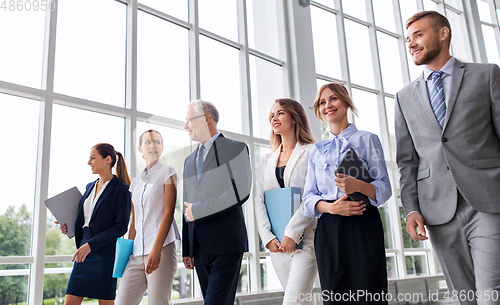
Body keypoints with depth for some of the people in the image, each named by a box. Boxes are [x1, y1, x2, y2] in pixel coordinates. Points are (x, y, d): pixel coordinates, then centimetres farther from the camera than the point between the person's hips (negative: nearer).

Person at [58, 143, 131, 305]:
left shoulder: (121, 189, -8)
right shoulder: (90, 186, 15)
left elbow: (121, 227, -14)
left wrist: (90, 245, -19)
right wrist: (68, 226, 4)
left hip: (106, 254, -7)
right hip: (84, 254, 7)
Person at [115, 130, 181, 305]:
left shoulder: (167, 172, 3)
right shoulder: (136, 182, 19)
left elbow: (168, 213, -7)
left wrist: (156, 250, -16)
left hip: (162, 247, -5)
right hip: (137, 253, 5)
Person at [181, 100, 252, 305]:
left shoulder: (236, 148, 1)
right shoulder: (189, 160, 21)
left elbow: (241, 191, -11)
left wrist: (198, 210, -11)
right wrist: (186, 249, 15)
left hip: (225, 242, -6)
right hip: (199, 245, 6)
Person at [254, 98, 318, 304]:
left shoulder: (310, 152, -1)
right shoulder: (267, 160, 16)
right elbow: (259, 201, 9)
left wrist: (292, 233, -16)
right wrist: (267, 237, -4)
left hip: (305, 238, -5)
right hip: (277, 242, 5)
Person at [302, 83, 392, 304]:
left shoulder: (367, 139, 8)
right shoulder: (316, 150, 16)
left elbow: (385, 188, 0)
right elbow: (308, 197, 10)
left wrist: (358, 186, -20)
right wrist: (330, 207, -11)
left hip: (363, 226, -2)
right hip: (328, 229, 3)